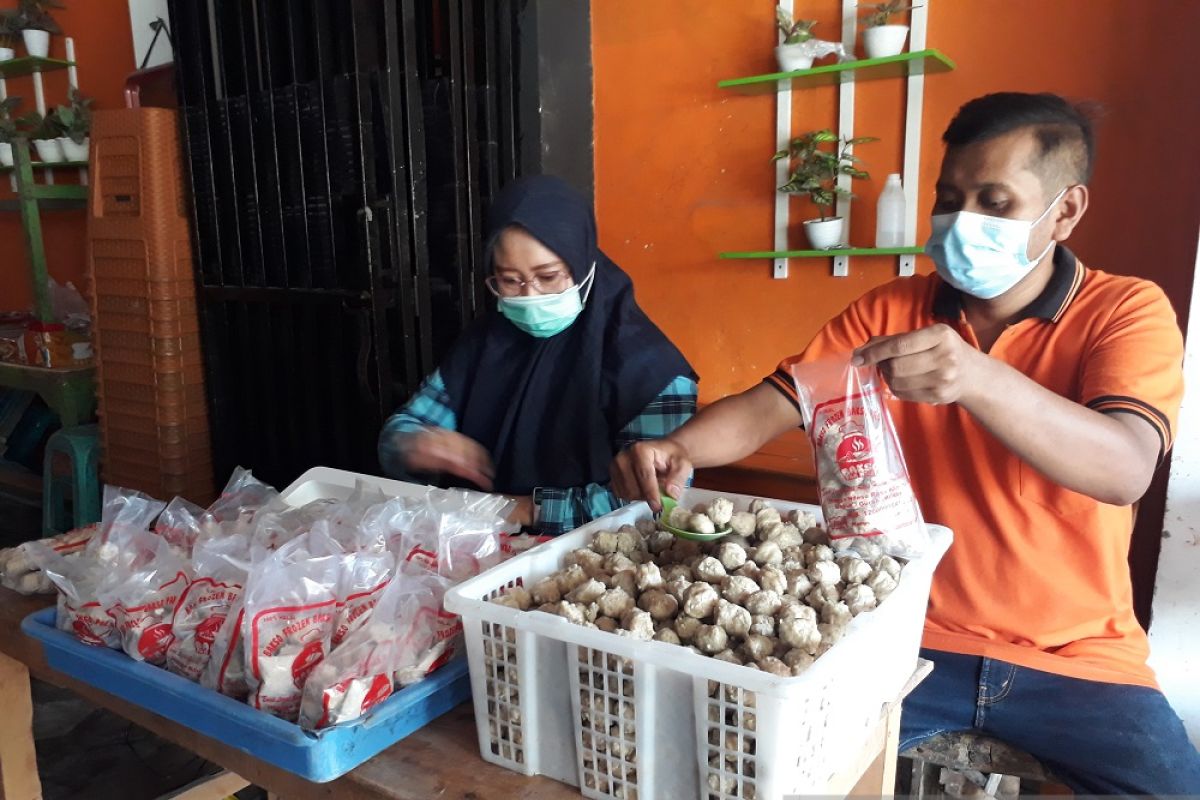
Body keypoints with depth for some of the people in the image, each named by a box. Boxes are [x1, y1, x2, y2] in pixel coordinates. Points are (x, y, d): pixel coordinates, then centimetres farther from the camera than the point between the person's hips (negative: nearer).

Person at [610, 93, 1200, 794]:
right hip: (906, 638, 1)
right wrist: (677, 449, -26)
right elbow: (768, 407, -6)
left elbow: (1125, 471, -23)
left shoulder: (1130, 311, -6)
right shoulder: (890, 312, 1)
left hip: (1077, 657, 0)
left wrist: (976, 377, -40)